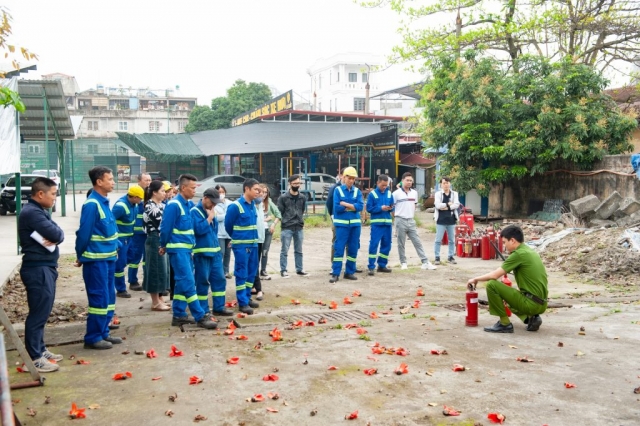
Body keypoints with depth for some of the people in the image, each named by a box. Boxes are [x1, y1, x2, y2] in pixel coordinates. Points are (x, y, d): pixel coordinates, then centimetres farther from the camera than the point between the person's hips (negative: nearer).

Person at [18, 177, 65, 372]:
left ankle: (40, 350, 25)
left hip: (46, 267, 10)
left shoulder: (40, 211, 15)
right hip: (38, 269, -10)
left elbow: (58, 234, 7)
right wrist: (54, 235, -3)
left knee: (42, 312, 16)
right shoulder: (32, 212, -17)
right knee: (38, 313, -5)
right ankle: (34, 358, 2)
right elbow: (55, 233, -24)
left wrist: (54, 238, -14)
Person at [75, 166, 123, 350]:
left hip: (108, 257, 9)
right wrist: (81, 257, -4)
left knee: (109, 298, 14)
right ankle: (93, 338, 7)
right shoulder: (92, 205, -18)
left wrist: (116, 246, 10)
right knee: (99, 298, -3)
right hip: (96, 259, -9)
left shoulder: (104, 202, 10)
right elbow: (84, 233, -14)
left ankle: (103, 333, 24)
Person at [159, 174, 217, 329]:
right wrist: (163, 246, 0)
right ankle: (200, 317, -7)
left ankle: (179, 315, 21)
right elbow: (166, 228, -12)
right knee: (188, 282, -8)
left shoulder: (189, 204, 10)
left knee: (182, 282, 13)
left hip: (187, 248, 9)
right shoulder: (173, 205, -15)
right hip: (178, 249, -9)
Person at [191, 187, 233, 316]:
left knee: (220, 279, 9)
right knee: (203, 281, 0)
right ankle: (203, 310, 9)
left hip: (215, 251, 8)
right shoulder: (195, 211, -9)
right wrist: (210, 217, -14)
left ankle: (219, 307, 18)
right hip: (202, 252, -8)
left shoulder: (210, 211, 15)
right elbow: (199, 229, -23)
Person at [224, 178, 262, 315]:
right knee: (241, 273, -1)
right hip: (241, 245, -7)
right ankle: (242, 302, 5)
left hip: (253, 244, 7)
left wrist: (253, 239, 15)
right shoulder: (235, 206, -13)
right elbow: (228, 225, -4)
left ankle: (247, 298, 26)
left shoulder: (253, 205, 8)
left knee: (251, 272, 13)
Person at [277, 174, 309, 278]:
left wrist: (300, 221, 11)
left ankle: (299, 269, 21)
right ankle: (283, 270, 8)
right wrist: (286, 221, -2)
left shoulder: (303, 198, 8)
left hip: (299, 228, 4)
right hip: (287, 228, -4)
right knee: (284, 250, 1)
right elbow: (280, 212, -2)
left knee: (299, 251, 12)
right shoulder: (283, 197, -4)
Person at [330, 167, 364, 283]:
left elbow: (360, 206, -7)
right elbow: (337, 207, -10)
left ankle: (350, 272, 18)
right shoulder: (338, 190, 0)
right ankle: (335, 273, -1)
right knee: (339, 248, -4)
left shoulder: (357, 191, 8)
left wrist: (345, 204, -11)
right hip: (341, 223, -3)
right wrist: (352, 207, -6)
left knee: (353, 249, 7)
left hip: (355, 223, 3)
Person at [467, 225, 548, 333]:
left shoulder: (518, 254, -14)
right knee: (512, 298, 37)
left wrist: (476, 279, 2)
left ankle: (505, 324, -2)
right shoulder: (530, 251, 13)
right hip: (541, 304, 10)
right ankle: (531, 318, 10)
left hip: (531, 303, -10)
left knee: (491, 285, -10)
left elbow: (495, 275, -12)